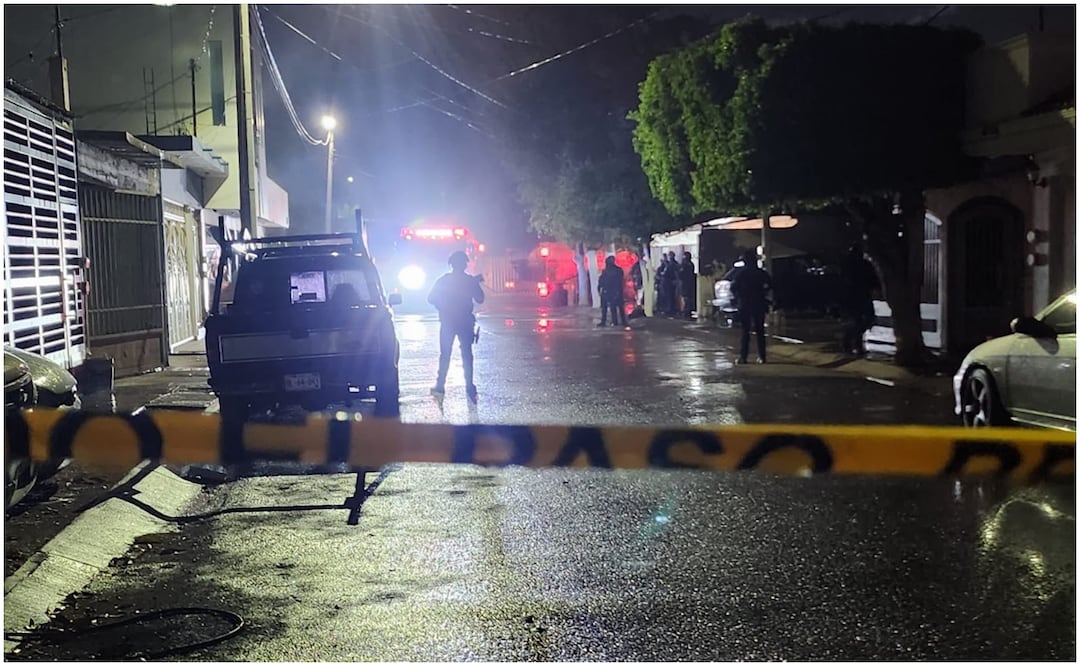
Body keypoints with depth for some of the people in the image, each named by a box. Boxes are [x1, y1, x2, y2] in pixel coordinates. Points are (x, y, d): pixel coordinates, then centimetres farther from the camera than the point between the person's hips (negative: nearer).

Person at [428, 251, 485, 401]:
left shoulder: (443, 280, -2)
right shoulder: (471, 280, -4)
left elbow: (431, 299, 0)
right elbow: (480, 299, 0)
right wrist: (476, 284, 13)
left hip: (447, 322, 0)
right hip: (465, 322, 0)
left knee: (445, 355, 7)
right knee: (467, 354, 6)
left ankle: (440, 386, 3)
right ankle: (469, 387, 4)